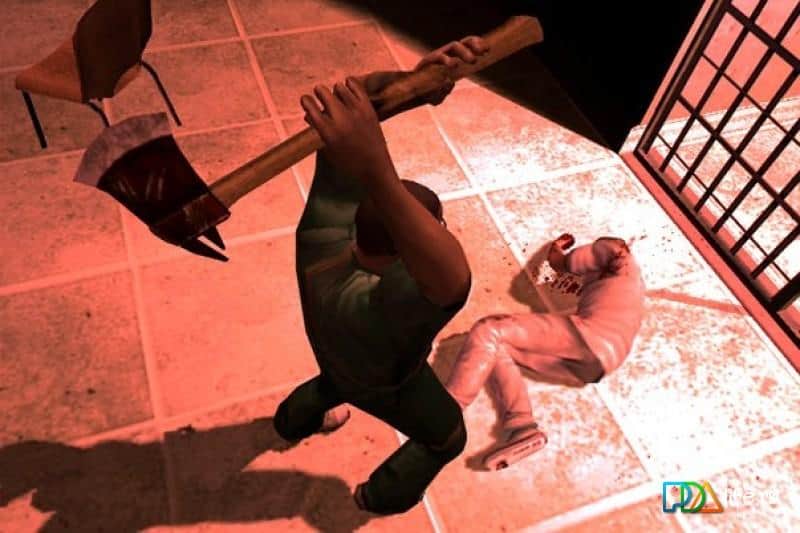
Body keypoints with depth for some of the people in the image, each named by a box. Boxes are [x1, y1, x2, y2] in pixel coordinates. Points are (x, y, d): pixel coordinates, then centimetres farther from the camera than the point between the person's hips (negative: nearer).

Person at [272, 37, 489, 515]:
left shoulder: (323, 231, -41)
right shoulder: (383, 307, -55)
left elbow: (355, 96, -41)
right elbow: (454, 280, -79)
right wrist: (378, 171, -88)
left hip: (338, 351, 5)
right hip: (384, 382, -5)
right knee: (446, 436, 29)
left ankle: (294, 421, 75)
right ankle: (382, 495, 55)